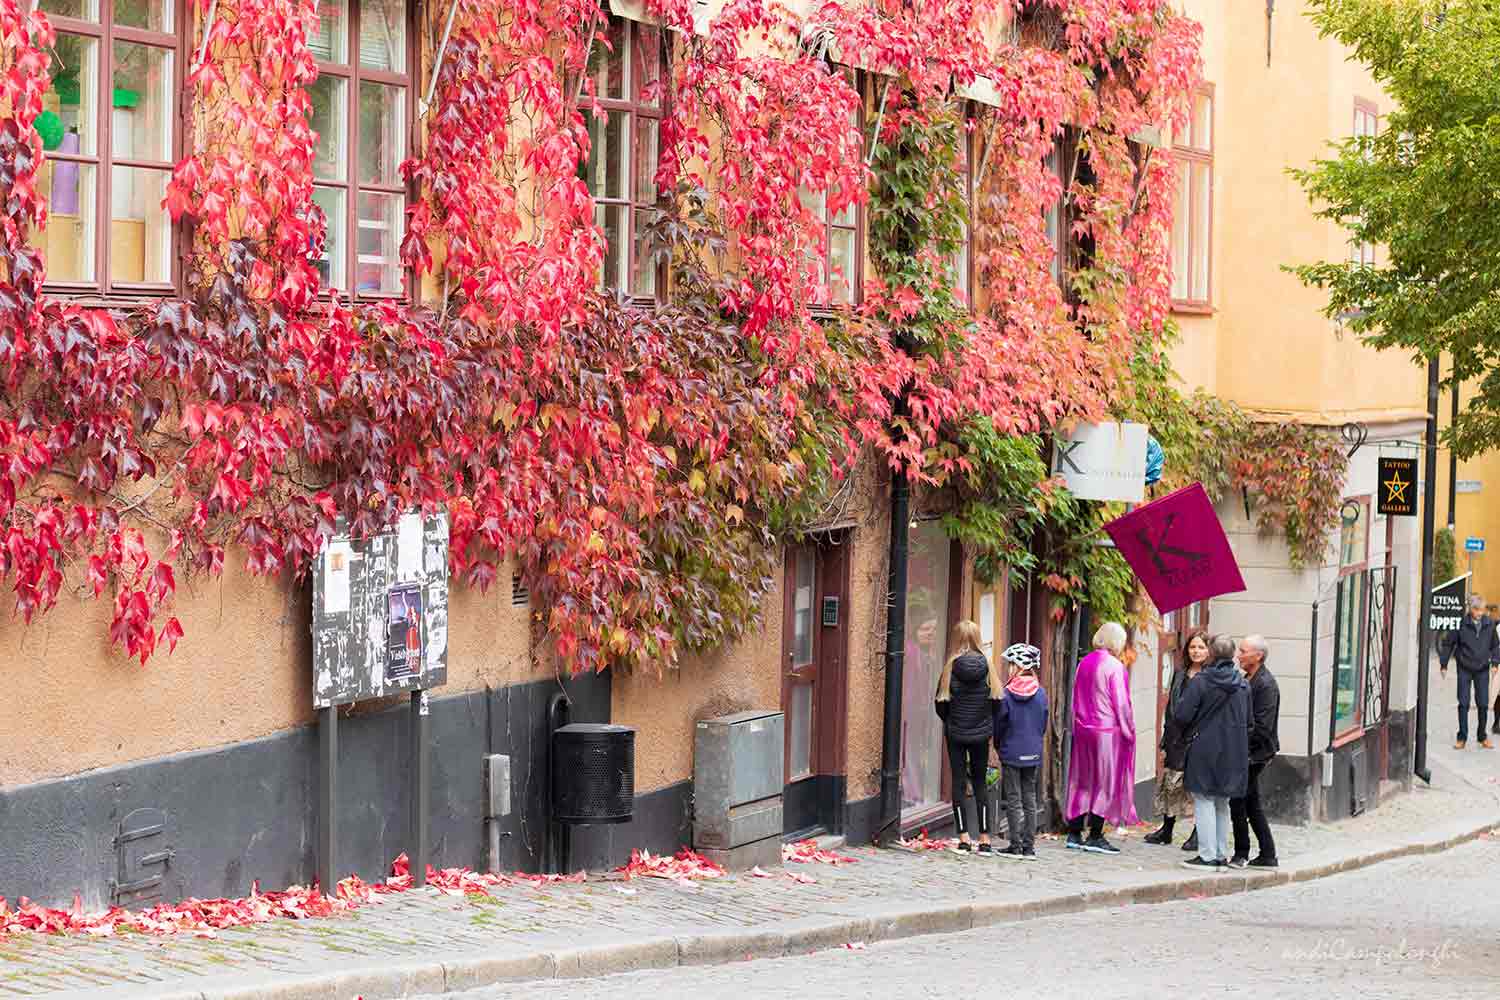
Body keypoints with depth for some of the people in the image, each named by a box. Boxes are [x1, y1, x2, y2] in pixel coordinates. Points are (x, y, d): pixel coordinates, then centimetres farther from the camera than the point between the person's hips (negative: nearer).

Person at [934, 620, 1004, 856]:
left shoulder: (950, 668, -10)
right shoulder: (988, 668, -6)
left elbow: (941, 704, -4)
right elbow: (997, 700, -2)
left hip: (955, 733, -2)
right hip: (981, 735, 2)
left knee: (959, 782, 4)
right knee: (979, 784, 10)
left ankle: (964, 838, 0)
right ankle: (984, 839, 7)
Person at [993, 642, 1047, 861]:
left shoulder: (1006, 695, -12)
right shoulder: (1040, 693, -1)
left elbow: (999, 725, -4)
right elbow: (1043, 725, 7)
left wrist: (999, 748, 12)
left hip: (1011, 754, -3)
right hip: (1033, 754, 3)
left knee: (1014, 800, 3)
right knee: (1030, 800, 9)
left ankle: (1016, 846, 2)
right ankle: (1029, 847, 10)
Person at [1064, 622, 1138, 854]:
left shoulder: (1084, 663, 8)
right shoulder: (1114, 666, -12)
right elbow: (1122, 704, -12)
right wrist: (1129, 731, -3)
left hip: (1083, 729, 6)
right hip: (1108, 731, -6)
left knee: (1082, 781, 12)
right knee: (1105, 782, 1)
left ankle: (1074, 833, 13)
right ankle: (1094, 836, 0)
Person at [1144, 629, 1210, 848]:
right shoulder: (1180, 675, 13)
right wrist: (1165, 743, 13)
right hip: (1177, 739, 6)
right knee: (1170, 786, 9)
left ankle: (1199, 834, 7)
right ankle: (1166, 830, 20)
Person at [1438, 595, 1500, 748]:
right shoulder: (1461, 624, -10)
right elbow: (1447, 643, -1)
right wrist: (1443, 664, 0)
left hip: (1482, 670, 2)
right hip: (1465, 669, -2)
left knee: (1483, 704, 5)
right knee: (1463, 704, 0)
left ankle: (1483, 737, 19)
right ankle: (1462, 738, 6)